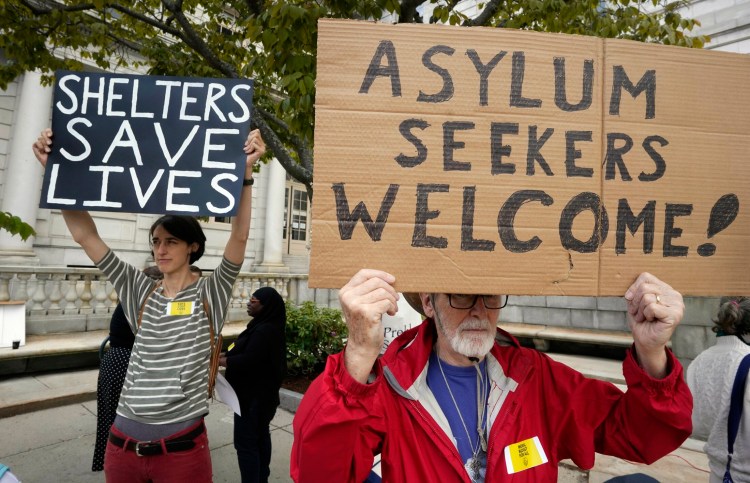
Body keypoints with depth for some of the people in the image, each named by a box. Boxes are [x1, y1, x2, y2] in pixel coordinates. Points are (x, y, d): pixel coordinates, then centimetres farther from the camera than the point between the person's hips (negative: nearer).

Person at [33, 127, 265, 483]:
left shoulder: (209, 293, -5)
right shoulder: (140, 292, 5)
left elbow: (239, 236, -20)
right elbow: (85, 235, 1)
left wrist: (245, 174, -30)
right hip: (123, 442, 4)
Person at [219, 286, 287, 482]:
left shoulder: (265, 331, -24)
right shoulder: (265, 326, 9)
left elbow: (247, 361, -27)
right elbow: (251, 354, 13)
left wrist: (218, 360, -18)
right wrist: (226, 355, 2)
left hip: (253, 395, -10)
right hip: (261, 393, 10)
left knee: (245, 442, -3)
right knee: (260, 435, 19)